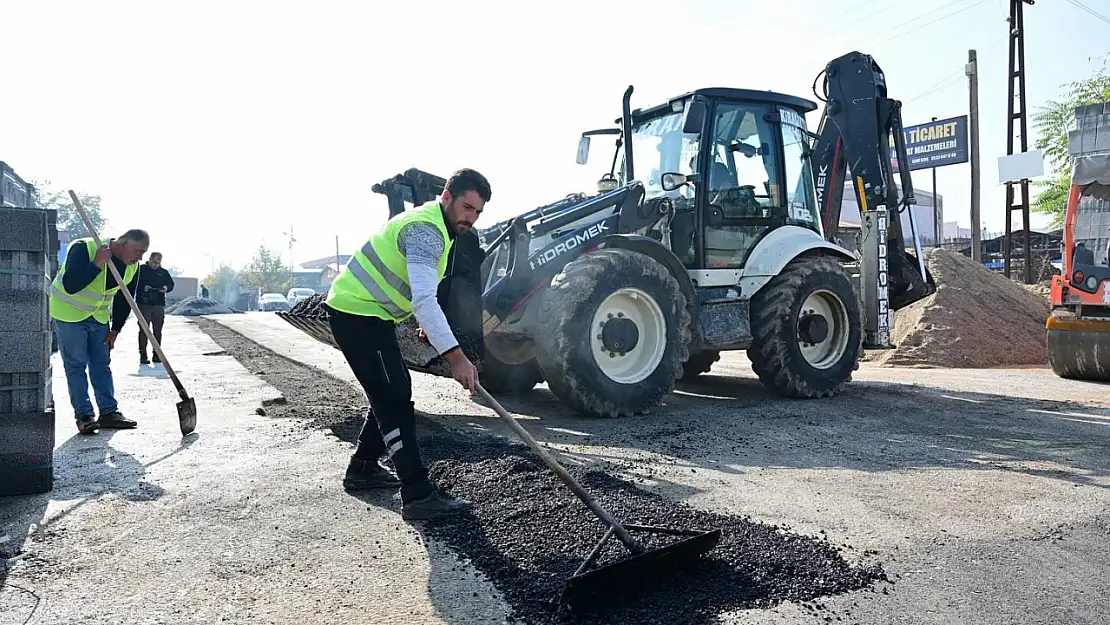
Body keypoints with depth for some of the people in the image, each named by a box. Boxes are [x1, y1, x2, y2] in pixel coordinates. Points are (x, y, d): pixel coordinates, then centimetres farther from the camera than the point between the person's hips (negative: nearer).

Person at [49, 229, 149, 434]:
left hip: (99, 316, 6)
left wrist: (115, 329, 2)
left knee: (102, 364, 6)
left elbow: (124, 300, 4)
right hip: (69, 313, -6)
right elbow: (70, 286, -35)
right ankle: (83, 416, -2)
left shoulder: (132, 266, -7)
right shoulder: (83, 248, -26)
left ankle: (109, 412, 11)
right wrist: (96, 264, -38)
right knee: (75, 365, -5)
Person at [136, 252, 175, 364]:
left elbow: (171, 284, 17)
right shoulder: (141, 270, 1)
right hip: (144, 304, -3)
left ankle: (157, 355, 15)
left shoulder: (163, 272, 12)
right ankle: (143, 356, 0)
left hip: (159, 304, 4)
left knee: (157, 330, 7)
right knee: (144, 330, -3)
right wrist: (143, 288, -19)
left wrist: (166, 288, -5)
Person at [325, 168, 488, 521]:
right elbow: (424, 299, -34)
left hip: (368, 313, 11)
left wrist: (426, 325, 20)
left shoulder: (435, 226, 12)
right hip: (356, 315, -11)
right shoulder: (425, 229, -22)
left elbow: (419, 290, 27)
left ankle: (363, 468, 30)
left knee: (394, 392, 17)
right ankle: (419, 496, -11)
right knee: (394, 398, -12)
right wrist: (455, 356, -38)